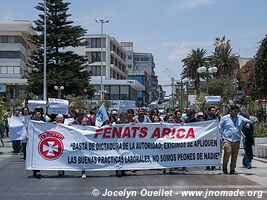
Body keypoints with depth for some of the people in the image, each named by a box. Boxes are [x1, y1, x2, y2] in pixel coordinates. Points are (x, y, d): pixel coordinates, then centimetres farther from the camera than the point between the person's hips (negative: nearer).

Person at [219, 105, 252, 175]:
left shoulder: (240, 118, 12)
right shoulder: (225, 118, 5)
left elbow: (248, 121, 18)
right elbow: (220, 127, 10)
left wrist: (248, 123, -5)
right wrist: (224, 134, 3)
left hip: (237, 140, 3)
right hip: (227, 140, -3)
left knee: (235, 156, 3)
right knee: (227, 152, -17)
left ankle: (232, 170, 14)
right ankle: (224, 167, 2)